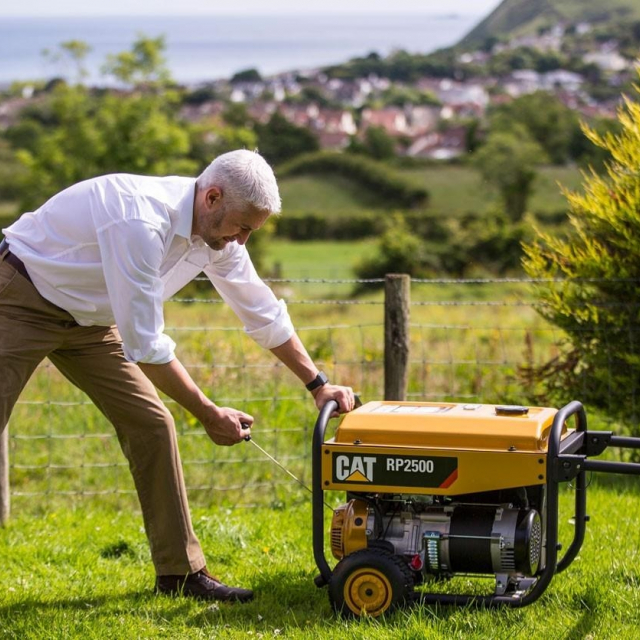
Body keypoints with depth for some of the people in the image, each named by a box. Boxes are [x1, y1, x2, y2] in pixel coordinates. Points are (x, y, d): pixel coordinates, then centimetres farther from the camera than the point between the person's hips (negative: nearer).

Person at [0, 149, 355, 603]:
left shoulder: (217, 231, -7)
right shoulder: (141, 221, -34)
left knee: (150, 424, -2)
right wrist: (209, 415, -23)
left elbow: (263, 312, 7)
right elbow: (144, 345, -31)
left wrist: (318, 384, 4)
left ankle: (180, 571, 4)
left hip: (87, 319, 8)